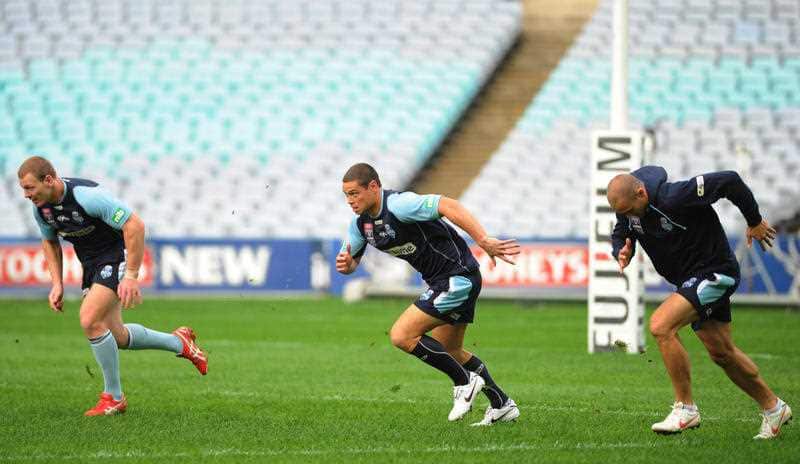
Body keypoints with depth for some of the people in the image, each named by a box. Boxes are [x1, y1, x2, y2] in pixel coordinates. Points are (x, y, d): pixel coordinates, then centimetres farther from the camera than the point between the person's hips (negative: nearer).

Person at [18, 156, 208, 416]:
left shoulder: (87, 196, -30)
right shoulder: (41, 207, -6)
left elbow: (134, 225, -27)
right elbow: (50, 241, 15)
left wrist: (131, 277, -28)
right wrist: (57, 284, 4)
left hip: (117, 256, -8)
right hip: (91, 264, 8)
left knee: (90, 320, -22)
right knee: (116, 337, 11)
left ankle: (114, 398, -7)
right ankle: (179, 343, 34)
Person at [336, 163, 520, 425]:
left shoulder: (397, 204, -23)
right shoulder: (361, 222, 5)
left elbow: (448, 206, -33)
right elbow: (350, 261, 15)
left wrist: (484, 241, -41)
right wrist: (345, 264, -11)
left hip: (457, 276, -10)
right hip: (442, 281, 10)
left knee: (401, 336, -15)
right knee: (449, 351, 22)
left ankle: (464, 382, -2)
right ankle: (502, 405, 32)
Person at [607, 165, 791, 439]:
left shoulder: (675, 197, -29)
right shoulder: (626, 206, -7)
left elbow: (729, 181, -23)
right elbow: (620, 236, 12)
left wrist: (755, 222, -9)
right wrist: (622, 253, -14)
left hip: (713, 272, -9)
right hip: (690, 280, 9)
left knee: (661, 326, -24)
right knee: (721, 353, 15)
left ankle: (685, 409, -15)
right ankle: (773, 408, 32)